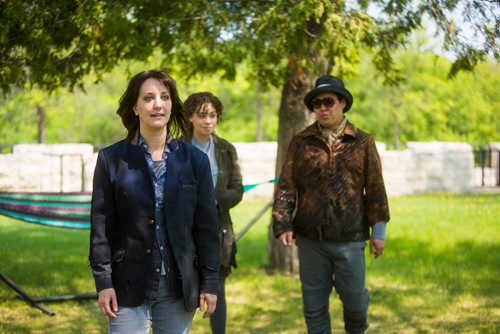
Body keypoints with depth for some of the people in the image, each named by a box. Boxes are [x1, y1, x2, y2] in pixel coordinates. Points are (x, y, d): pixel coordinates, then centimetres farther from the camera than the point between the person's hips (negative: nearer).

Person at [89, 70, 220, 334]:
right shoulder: (111, 159, 0)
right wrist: (103, 281, -6)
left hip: (179, 287, 2)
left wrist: (210, 282, 2)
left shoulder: (195, 160, 5)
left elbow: (206, 226, 5)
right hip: (129, 286, -2)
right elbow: (101, 225, -1)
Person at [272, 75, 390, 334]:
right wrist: (283, 224, -9)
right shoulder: (301, 142, 5)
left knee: (354, 298, 4)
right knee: (314, 305, 7)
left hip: (350, 238, -1)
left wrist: (378, 229, 2)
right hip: (310, 238, 1)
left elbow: (375, 189, 4)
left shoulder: (362, 142, 3)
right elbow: (286, 186, 2)